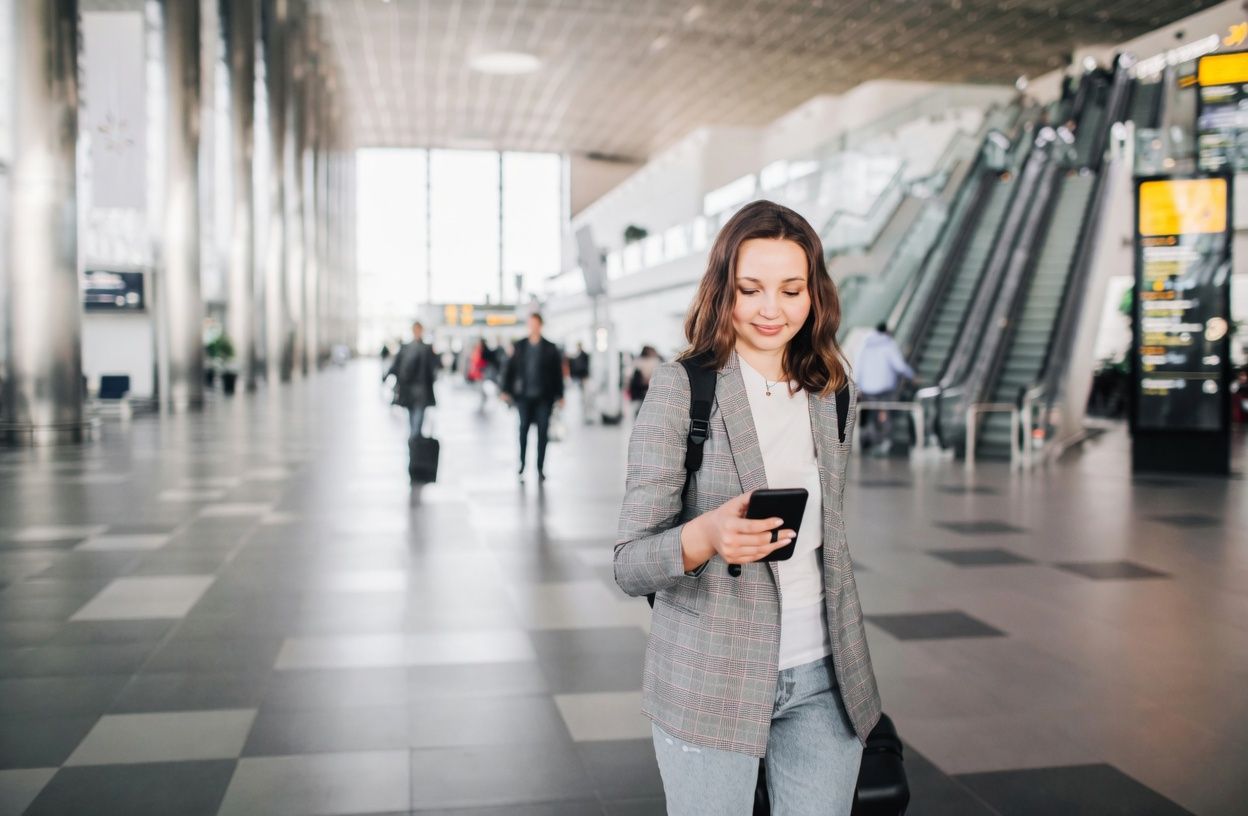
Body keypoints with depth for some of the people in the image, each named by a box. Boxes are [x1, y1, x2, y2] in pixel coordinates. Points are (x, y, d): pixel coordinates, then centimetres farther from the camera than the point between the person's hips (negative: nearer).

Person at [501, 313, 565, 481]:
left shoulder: (550, 348, 3)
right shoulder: (520, 346, 7)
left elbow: (558, 373, 4)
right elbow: (510, 368, 8)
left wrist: (559, 395, 1)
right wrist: (506, 390, 2)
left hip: (544, 397, -1)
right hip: (524, 396, 1)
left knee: (542, 432, 0)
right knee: (523, 429, 0)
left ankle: (540, 469, 8)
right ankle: (521, 466, 10)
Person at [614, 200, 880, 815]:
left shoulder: (831, 393, 5)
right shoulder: (680, 388, -10)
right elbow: (630, 565, -12)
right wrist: (705, 535, -32)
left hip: (822, 678, 4)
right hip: (710, 683, -4)